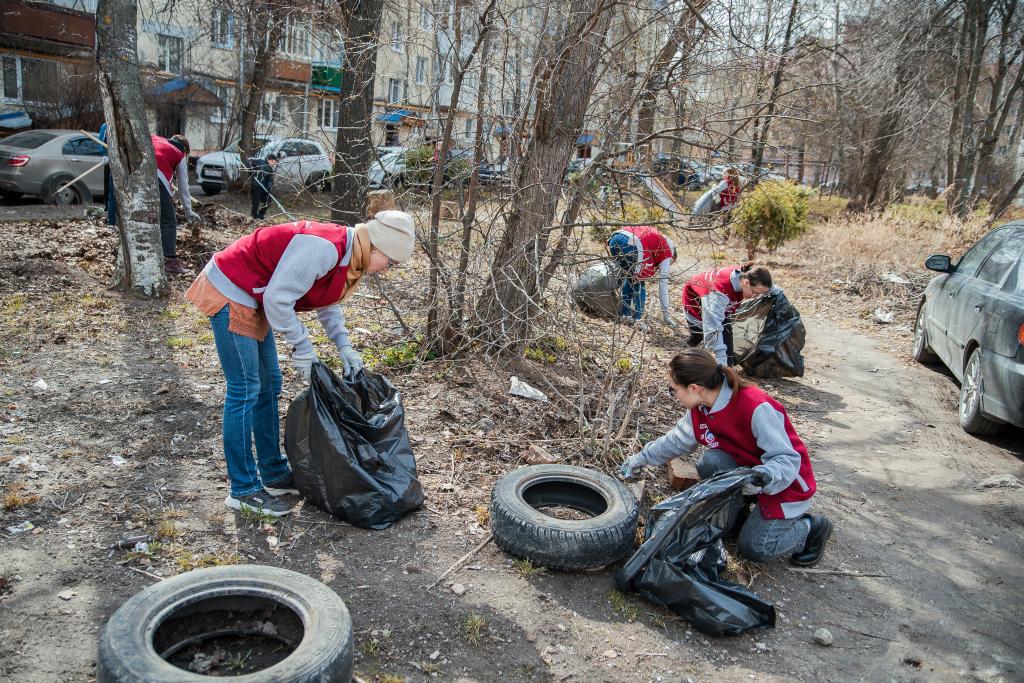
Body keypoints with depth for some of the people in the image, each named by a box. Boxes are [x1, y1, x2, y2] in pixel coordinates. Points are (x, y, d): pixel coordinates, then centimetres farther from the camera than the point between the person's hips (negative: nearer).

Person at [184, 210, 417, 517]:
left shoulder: (346, 253, 1)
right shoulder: (323, 249, -29)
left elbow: (327, 303, 14)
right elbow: (277, 299, -28)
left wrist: (344, 347, 3)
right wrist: (302, 348, -18)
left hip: (250, 300, 10)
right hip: (228, 294, -10)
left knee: (269, 385, 13)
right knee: (245, 390, -6)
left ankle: (274, 474, 24)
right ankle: (244, 490, 4)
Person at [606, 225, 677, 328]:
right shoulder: (666, 253, 20)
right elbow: (663, 285, 17)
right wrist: (666, 315, 22)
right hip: (630, 244, -7)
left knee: (629, 278, 26)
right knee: (639, 283, 14)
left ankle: (624, 314, 27)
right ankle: (637, 319, 12)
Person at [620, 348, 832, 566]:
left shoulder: (757, 408, -34)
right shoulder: (700, 408, -10)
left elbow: (788, 459, -29)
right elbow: (677, 441, 8)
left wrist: (766, 477, -49)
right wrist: (642, 458, 12)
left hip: (787, 481, -6)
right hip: (748, 466, 7)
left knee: (754, 548, -10)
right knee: (710, 463, -22)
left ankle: (811, 526, 14)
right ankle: (738, 516, 3)